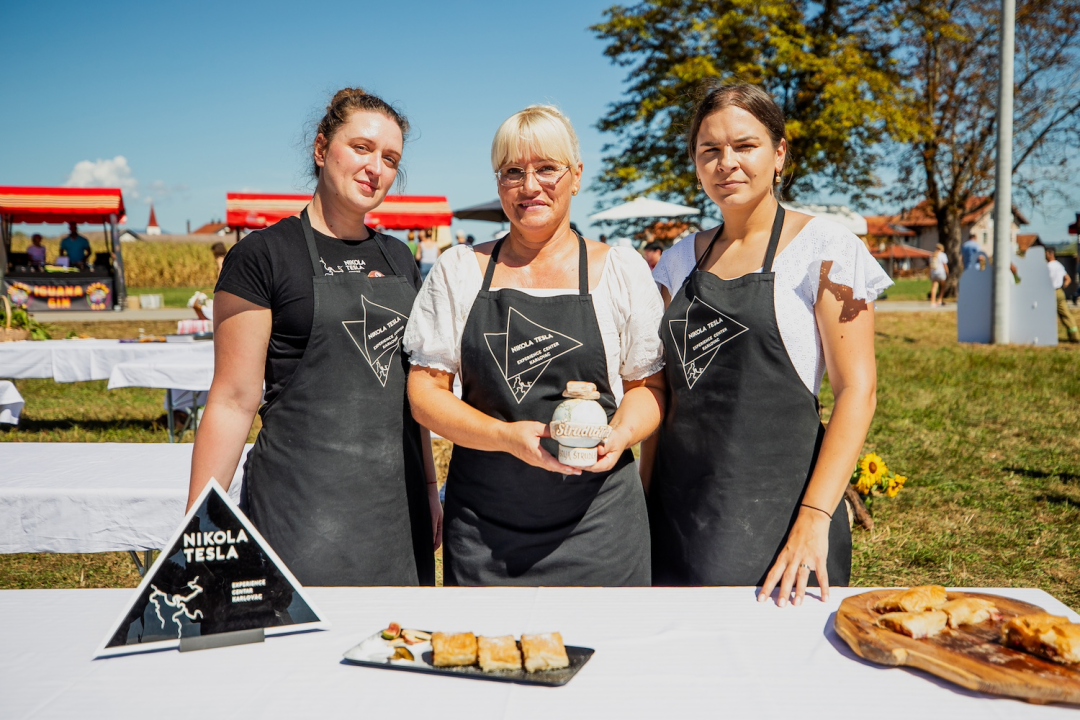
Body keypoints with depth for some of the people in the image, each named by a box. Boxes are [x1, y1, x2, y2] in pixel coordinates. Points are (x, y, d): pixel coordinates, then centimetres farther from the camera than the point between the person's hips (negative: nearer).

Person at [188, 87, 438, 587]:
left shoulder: (398, 259, 13)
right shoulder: (264, 255, -5)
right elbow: (234, 400, -9)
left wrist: (429, 488, 15)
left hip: (396, 502, 6)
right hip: (302, 503, -5)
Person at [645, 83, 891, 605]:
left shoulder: (824, 247, -4)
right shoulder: (681, 259, 10)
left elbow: (857, 389, -10)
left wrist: (814, 519, -18)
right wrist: (643, 500, 7)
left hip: (777, 503, -4)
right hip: (677, 508, 4)